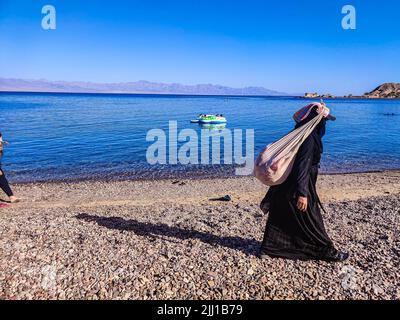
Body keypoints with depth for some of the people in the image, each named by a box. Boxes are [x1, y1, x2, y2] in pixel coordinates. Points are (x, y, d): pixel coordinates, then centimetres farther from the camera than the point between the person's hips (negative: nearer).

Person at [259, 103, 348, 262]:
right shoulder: (309, 138, -19)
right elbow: (303, 165, -26)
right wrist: (302, 193, -27)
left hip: (285, 187, 9)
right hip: (296, 188, -9)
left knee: (280, 218, 15)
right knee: (310, 220, 6)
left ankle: (267, 250, 23)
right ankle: (326, 250, 24)